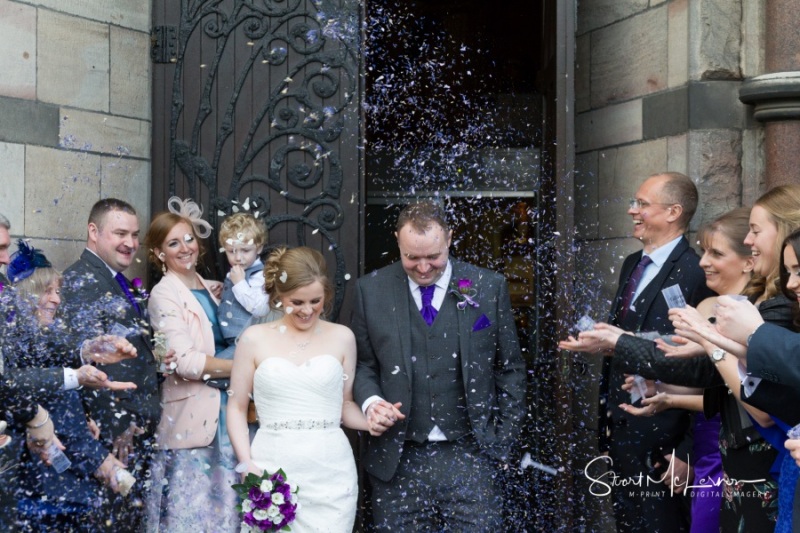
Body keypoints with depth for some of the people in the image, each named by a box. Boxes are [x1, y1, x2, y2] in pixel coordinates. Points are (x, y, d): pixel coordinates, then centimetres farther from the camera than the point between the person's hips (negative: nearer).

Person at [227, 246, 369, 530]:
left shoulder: (342, 337, 7)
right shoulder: (254, 338, 4)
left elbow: (345, 404, 12)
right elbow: (237, 408, 7)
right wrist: (247, 465, -5)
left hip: (330, 472, 1)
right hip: (270, 470, 0)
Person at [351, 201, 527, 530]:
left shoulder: (489, 287, 1)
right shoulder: (371, 289, 3)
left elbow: (510, 369, 6)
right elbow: (363, 363, 10)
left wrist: (503, 442, 3)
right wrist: (370, 401, -10)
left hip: (470, 455, -1)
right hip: (397, 460, 1)